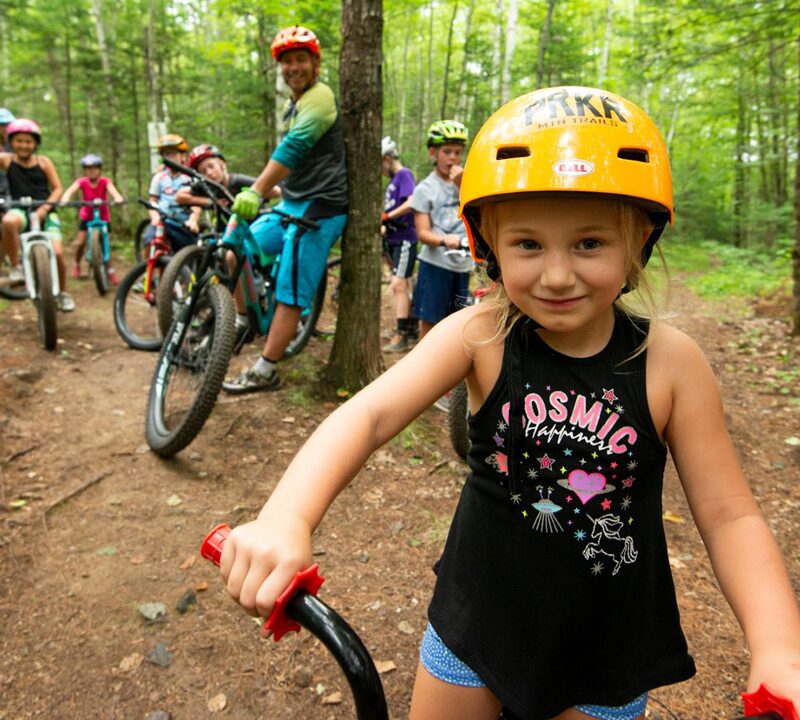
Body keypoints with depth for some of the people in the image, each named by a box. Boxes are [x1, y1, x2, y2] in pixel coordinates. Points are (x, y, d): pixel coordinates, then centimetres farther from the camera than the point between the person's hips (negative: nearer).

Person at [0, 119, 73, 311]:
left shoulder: (43, 162, 5)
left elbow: (58, 189, 2)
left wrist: (45, 207, -12)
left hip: (44, 213, 1)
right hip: (20, 210, -1)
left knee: (56, 253, -14)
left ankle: (63, 293, 11)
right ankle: (16, 268, -17)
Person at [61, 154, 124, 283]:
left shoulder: (105, 181, -17)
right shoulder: (82, 182, -16)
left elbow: (112, 190, -37)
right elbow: (70, 190, -33)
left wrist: (118, 198, -61)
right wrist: (65, 199, -55)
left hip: (103, 216, 0)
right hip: (86, 216, 0)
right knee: (81, 242, -9)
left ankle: (110, 271, 16)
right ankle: (76, 264, 20)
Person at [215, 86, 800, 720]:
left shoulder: (669, 362, -16)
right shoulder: (479, 335, -18)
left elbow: (728, 515, -10)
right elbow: (369, 414, -29)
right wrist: (285, 520, -46)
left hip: (608, 648, 1)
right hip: (476, 622, 0)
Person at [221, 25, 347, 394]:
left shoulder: (320, 97, -12)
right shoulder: (293, 105, 18)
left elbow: (294, 147, -28)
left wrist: (257, 191, -37)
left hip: (319, 208, -9)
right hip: (291, 203, 9)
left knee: (290, 295, -8)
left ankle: (264, 372, -1)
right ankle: (244, 322, 23)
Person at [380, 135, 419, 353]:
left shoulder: (404, 174, -9)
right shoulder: (392, 180, 18)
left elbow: (411, 203, -24)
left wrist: (386, 216, -24)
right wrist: (383, 227, 8)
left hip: (405, 238, -9)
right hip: (395, 238, 9)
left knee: (398, 285, -12)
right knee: (403, 286, 13)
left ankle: (402, 336, -8)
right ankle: (412, 330, 23)